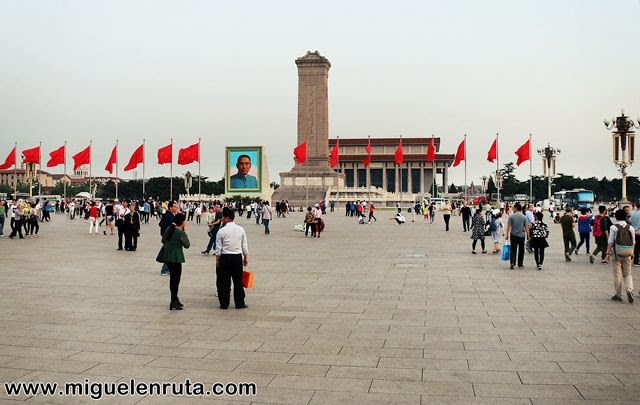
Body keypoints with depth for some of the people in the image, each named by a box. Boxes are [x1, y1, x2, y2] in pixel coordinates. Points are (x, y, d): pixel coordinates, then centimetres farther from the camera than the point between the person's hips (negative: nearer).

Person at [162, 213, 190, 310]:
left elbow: (163, 241, 15)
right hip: (176, 258, -8)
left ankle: (174, 300, 28)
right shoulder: (181, 233, -18)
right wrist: (185, 231, -6)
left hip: (167, 257, 8)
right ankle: (174, 303, 4)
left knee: (173, 278, 18)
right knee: (176, 279, 1)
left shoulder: (168, 229, 5)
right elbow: (187, 245, -8)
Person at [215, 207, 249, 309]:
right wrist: (246, 257, 15)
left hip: (225, 258, -3)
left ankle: (224, 304, 9)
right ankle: (240, 303, 12)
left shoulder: (221, 231, -9)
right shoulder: (241, 229, 0)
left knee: (223, 282, 6)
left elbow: (218, 248, -6)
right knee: (238, 281, 9)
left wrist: (217, 260, 4)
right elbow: (245, 246, 5)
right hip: (237, 257, 3)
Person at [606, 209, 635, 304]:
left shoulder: (614, 227, -7)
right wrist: (632, 253, 17)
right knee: (627, 274, 13)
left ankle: (618, 295, 12)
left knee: (617, 274, 6)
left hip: (617, 252, -3)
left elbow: (610, 242, -8)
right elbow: (633, 242, 7)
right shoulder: (631, 228, 3)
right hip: (628, 253, 3)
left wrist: (608, 252, -1)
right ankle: (629, 290, -11)